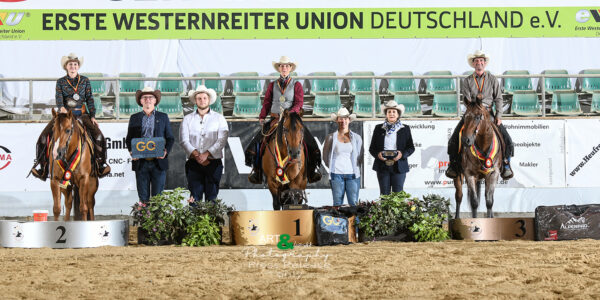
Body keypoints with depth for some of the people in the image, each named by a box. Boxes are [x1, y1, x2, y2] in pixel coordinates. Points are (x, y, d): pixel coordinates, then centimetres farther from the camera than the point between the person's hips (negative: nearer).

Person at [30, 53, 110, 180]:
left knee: (98, 136, -20)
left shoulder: (85, 81, 10)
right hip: (64, 113, 0)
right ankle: (42, 165, -6)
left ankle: (101, 163, -5)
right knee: (44, 135, -15)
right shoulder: (60, 82, 7)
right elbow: (59, 97, -8)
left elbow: (90, 99, 7)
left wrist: (92, 115, -3)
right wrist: (61, 107, -30)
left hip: (82, 114, 0)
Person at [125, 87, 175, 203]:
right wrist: (131, 151, -7)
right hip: (140, 162, 1)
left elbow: (170, 138, 9)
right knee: (143, 197, 2)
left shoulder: (163, 117, 11)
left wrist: (166, 151, -9)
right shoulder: (134, 118, 12)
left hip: (158, 162, 0)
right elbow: (129, 139, 12)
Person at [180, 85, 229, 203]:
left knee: (211, 197, -1)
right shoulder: (187, 119, 12)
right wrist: (196, 155, -14)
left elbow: (222, 140, -3)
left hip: (213, 162, -1)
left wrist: (206, 154, -15)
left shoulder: (219, 118, 8)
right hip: (193, 163, 1)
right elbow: (184, 140, 2)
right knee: (195, 198, -4)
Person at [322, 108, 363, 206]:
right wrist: (332, 167, 8)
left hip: (352, 175, 1)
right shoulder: (331, 137, 4)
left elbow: (361, 156, 15)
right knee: (337, 203, 2)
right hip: (337, 175, -1)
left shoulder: (357, 138, 8)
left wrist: (356, 168, 8)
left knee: (354, 203, -2)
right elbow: (325, 156, 13)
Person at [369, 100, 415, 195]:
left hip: (399, 167, -1)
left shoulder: (405, 129, 8)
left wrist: (402, 154, -13)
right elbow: (372, 148, 10)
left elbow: (411, 148, 6)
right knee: (384, 195, 1)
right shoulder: (378, 128, 10)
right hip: (382, 166, 1)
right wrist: (377, 154, -12)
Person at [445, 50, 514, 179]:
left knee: (506, 139, -12)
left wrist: (499, 115, -7)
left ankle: (505, 165, 4)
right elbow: (467, 99, -1)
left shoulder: (492, 79, 8)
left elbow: (498, 98, 5)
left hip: (488, 113, 0)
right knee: (454, 139, -14)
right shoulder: (467, 81, 8)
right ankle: (453, 164, -1)